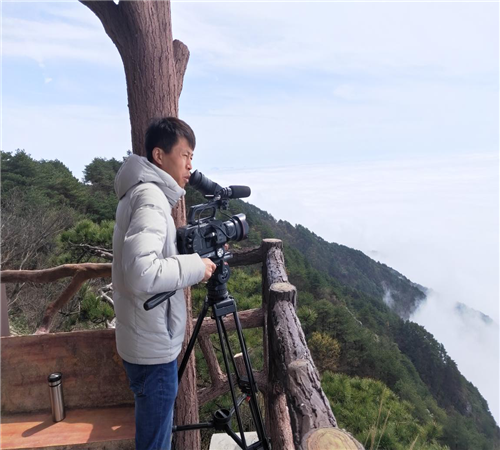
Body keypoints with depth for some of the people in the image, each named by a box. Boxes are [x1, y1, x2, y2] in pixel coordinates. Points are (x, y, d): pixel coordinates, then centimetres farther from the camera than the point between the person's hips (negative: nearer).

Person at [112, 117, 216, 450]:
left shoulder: (144, 192, 10)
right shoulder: (150, 197, -21)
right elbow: (141, 274, -34)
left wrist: (194, 254, 7)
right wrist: (197, 266, -21)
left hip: (148, 341, 10)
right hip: (153, 346, -10)